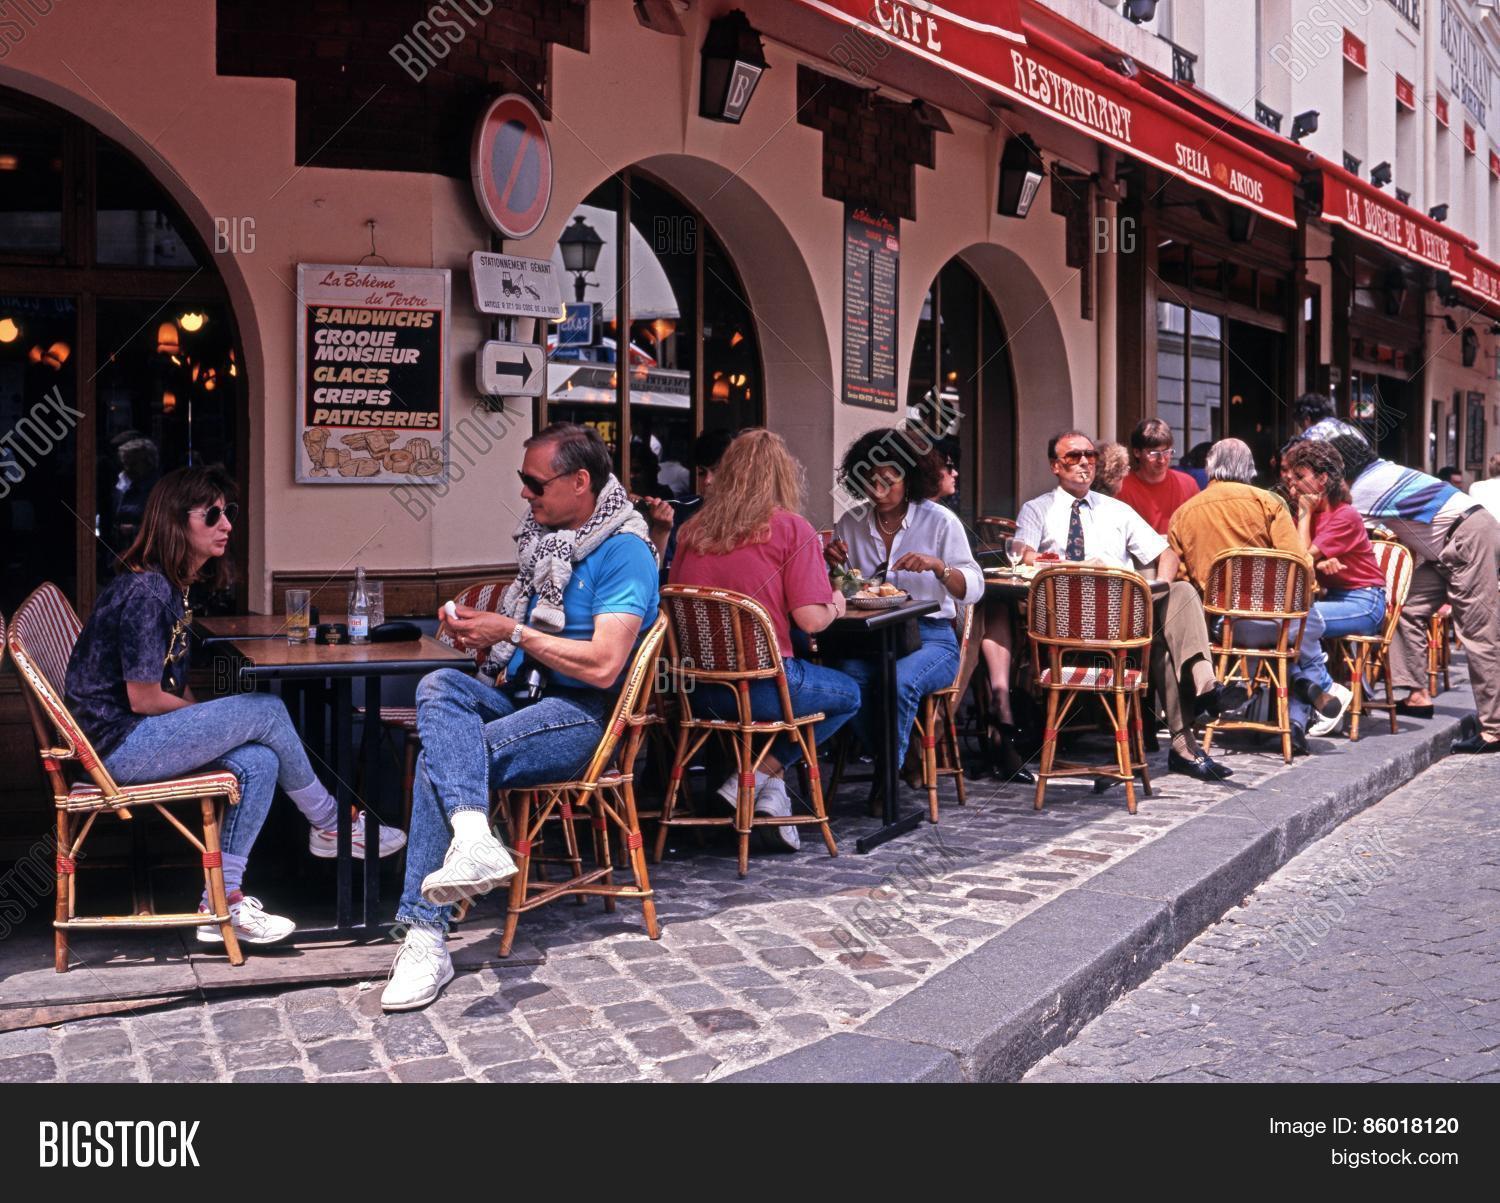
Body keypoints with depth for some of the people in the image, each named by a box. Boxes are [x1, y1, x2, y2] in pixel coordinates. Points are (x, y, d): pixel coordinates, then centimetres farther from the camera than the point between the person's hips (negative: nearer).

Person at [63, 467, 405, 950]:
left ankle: (222, 902, -8)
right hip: (119, 744, -10)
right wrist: (210, 713, -4)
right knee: (267, 711, -12)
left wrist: (207, 717, 1)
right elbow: (144, 697, -18)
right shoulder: (145, 591, -19)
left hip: (138, 739, 10)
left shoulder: (173, 586, 13)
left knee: (258, 761, -8)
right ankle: (331, 826, 6)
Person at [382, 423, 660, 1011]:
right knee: (439, 686, -27)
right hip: (517, 693, 7)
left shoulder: (624, 551, -10)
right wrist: (477, 626, 4)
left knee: (441, 754, -27)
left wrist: (511, 631, -15)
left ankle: (425, 936, -28)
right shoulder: (545, 533, 16)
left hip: (579, 714, -7)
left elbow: (603, 665, -21)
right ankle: (474, 838, -50)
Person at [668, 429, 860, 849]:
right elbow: (810, 619, -13)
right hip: (761, 687, -6)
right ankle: (759, 776, 6)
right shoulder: (792, 529, -7)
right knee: (848, 695, 23)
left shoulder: (692, 530, 6)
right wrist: (835, 605, 10)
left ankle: (773, 785, 14)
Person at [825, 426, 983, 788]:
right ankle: (897, 760, -9)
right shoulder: (851, 523, 11)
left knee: (901, 680, -36)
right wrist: (834, 565, -4)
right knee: (849, 675, -33)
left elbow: (973, 589, -3)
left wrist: (937, 566, -21)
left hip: (930, 636, -2)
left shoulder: (940, 521, 2)